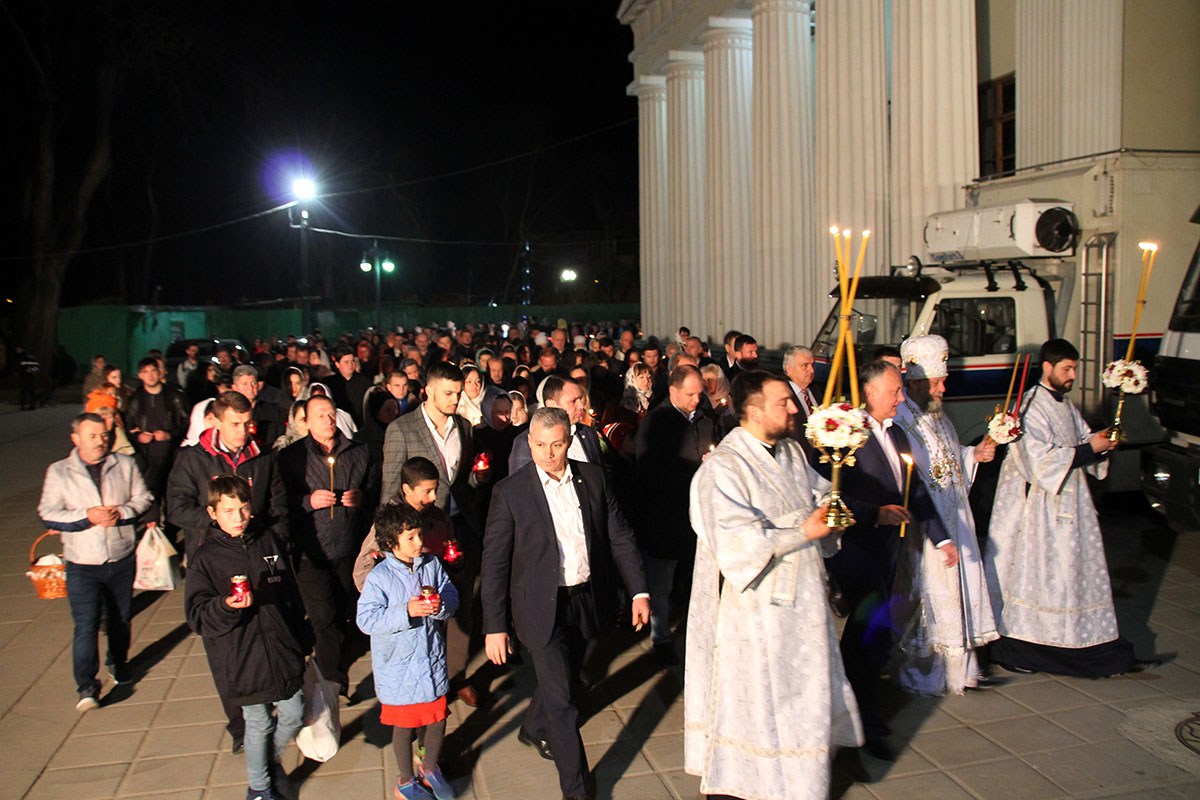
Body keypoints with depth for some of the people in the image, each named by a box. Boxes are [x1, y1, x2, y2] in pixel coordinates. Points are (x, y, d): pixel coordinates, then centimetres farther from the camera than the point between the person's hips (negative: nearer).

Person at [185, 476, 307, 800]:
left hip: (283, 653, 4)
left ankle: (271, 758, 43)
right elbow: (197, 617, -11)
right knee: (259, 725, 9)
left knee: (293, 716, 13)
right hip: (243, 661, -3)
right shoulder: (206, 559, -9)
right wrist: (226, 606, -32)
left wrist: (300, 642, 15)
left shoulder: (269, 541, 2)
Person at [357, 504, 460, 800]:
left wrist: (440, 605, -20)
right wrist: (406, 611, -30)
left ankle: (430, 767, 44)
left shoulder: (432, 564, -4)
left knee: (438, 719, 17)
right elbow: (366, 619, -22)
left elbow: (452, 598, 3)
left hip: (433, 660, 4)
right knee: (404, 725, 13)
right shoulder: (379, 577, -17)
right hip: (398, 667, -4)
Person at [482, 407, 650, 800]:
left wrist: (639, 591, -4)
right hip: (542, 606, -4)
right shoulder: (509, 492, -13)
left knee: (563, 677, 23)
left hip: (588, 601, 4)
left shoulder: (593, 478, -3)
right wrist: (494, 627, -11)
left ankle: (533, 729, 53)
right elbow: (494, 563, -10)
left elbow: (620, 536, 3)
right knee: (560, 699, -2)